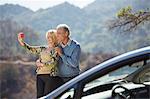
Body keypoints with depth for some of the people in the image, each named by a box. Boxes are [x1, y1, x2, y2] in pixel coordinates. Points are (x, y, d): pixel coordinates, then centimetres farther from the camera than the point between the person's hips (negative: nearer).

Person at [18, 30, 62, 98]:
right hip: (40, 76, 6)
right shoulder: (42, 49, 18)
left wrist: (41, 64, -5)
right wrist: (21, 42, -4)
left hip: (51, 76, -6)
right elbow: (31, 49, 8)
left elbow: (53, 63, -11)